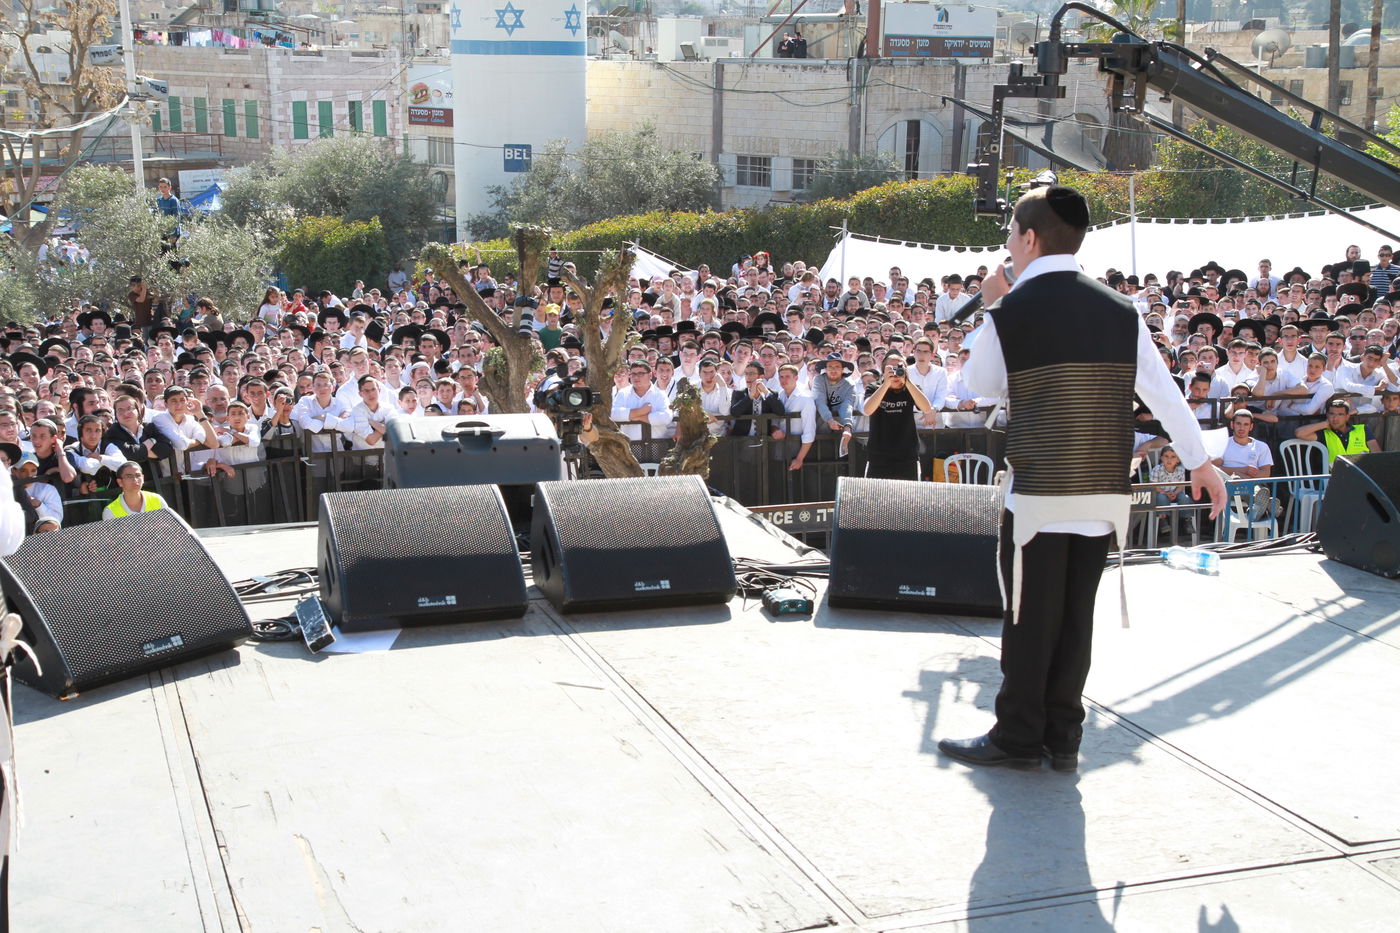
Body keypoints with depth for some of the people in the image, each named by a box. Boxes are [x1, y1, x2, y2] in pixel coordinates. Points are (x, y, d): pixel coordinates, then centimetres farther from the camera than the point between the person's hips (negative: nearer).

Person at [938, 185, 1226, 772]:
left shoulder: (1012, 311, -8)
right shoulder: (1120, 309, 5)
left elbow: (979, 383, 7)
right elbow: (1164, 392, 7)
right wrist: (1200, 463, 16)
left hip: (1039, 491, -5)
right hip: (1105, 491, 5)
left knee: (1030, 618, 4)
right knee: (1076, 614, 12)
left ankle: (1018, 739, 14)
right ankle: (1062, 736, 20)